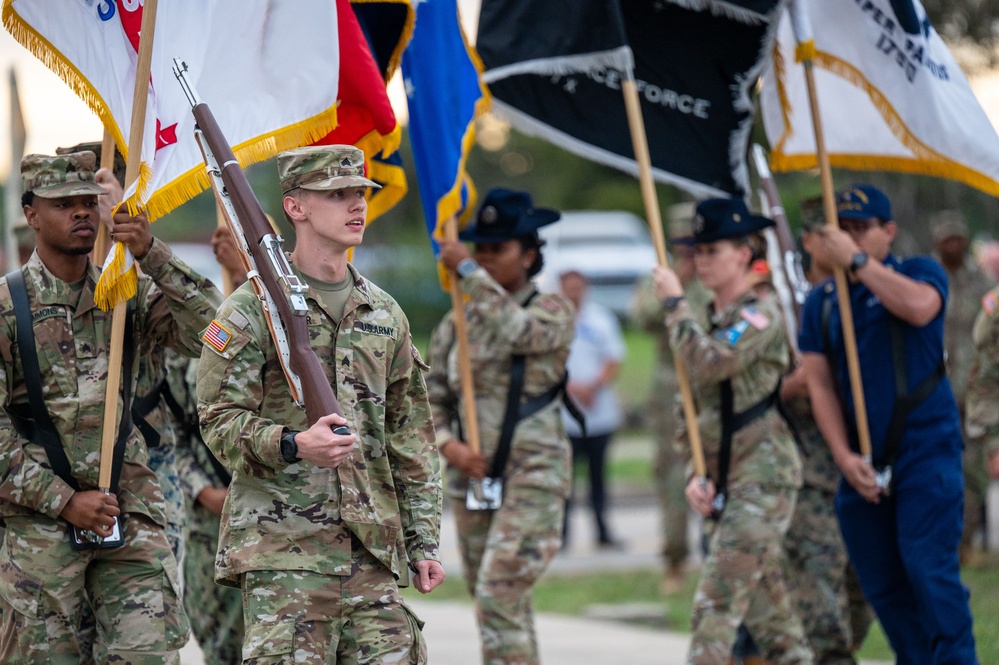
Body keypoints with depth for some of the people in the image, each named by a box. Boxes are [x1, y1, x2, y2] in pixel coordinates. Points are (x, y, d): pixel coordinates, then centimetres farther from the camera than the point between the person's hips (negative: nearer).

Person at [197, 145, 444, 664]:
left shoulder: (385, 314, 16)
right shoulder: (251, 310, -1)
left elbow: (411, 438, 19)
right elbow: (220, 421, -7)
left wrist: (425, 542, 14)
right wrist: (293, 445, -25)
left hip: (372, 547, 5)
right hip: (282, 545, -5)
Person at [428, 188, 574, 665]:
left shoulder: (553, 311, -3)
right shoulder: (456, 324, 11)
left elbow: (514, 330, -26)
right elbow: (431, 400, 10)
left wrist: (468, 270, -22)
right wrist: (448, 444, -9)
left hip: (533, 477, -6)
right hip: (472, 479, 6)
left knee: (499, 595, -18)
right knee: (499, 606, 11)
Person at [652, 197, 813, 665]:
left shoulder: (761, 314, -9)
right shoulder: (714, 319, 16)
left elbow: (709, 363, -26)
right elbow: (695, 409, 18)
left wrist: (675, 303, -13)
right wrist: (696, 476, 4)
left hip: (762, 478, -9)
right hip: (727, 483, 9)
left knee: (716, 603, -15)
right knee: (767, 609, 12)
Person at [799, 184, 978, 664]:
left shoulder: (920, 273, 1)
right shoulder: (821, 302, 11)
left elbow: (919, 307, -24)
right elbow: (819, 382, 6)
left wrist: (857, 261, -18)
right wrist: (844, 456, -6)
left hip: (925, 449, -5)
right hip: (862, 461, 5)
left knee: (928, 566, -14)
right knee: (880, 583, 6)